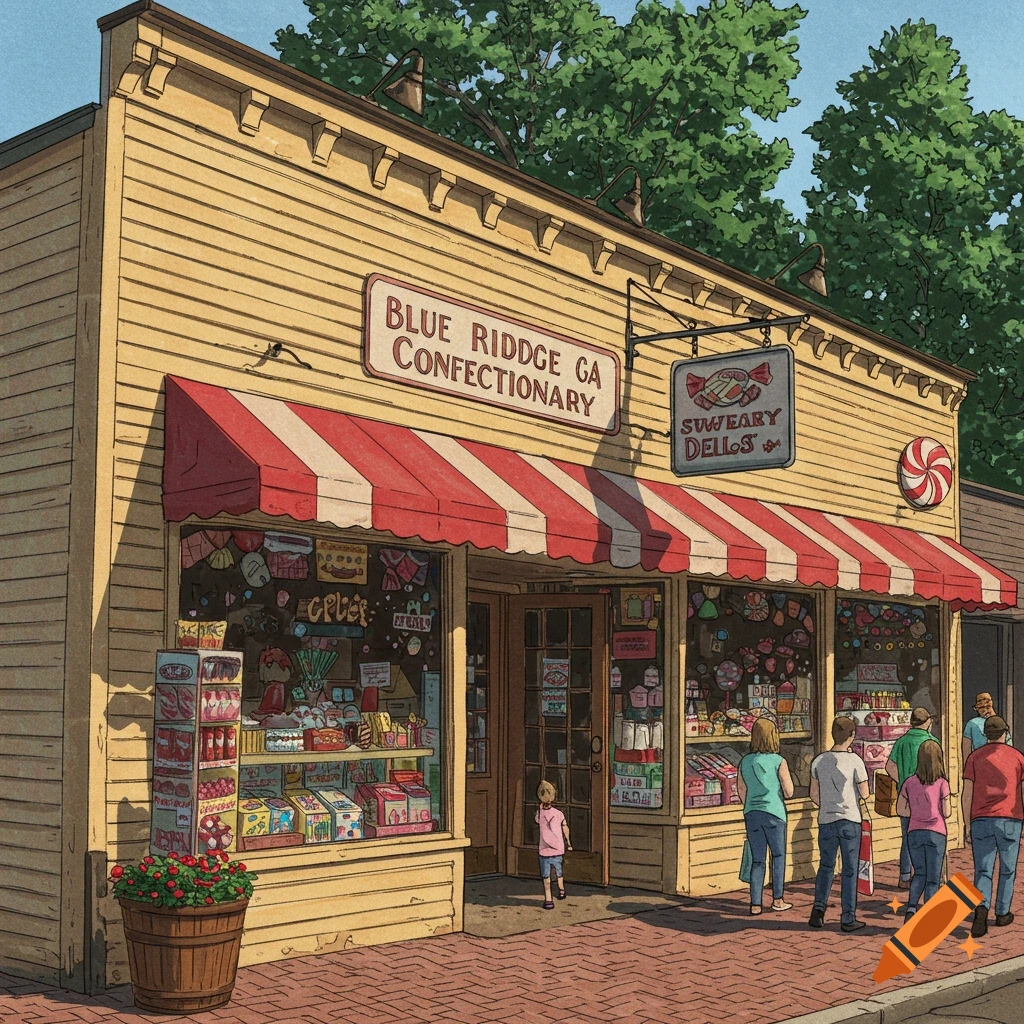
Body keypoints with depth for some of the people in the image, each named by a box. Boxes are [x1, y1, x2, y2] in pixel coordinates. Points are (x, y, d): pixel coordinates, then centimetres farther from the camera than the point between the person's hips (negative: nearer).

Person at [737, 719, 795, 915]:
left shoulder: (745, 762, 5)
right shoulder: (778, 761, -8)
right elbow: (789, 791, -5)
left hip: (751, 813, 4)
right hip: (773, 812, -4)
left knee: (757, 860, 9)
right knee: (778, 855, 14)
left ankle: (755, 904, 4)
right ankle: (777, 899, 16)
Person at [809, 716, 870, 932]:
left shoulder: (819, 761, 0)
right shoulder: (854, 761, -9)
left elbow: (814, 795, 5)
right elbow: (864, 794, -4)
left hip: (826, 821, 3)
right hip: (850, 821, -3)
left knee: (826, 866, 15)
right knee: (850, 870, 5)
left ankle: (819, 908, 2)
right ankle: (848, 918, 7)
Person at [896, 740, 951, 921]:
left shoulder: (909, 782, 2)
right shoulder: (941, 783, -7)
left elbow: (900, 810, 6)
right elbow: (947, 812, -5)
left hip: (914, 833, 3)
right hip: (936, 833, -3)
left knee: (920, 873, 19)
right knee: (933, 879, 6)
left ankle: (911, 907, 0)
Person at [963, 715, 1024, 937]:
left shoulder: (975, 757, 7)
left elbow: (967, 794, 2)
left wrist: (968, 825, 8)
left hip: (981, 820, 0)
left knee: (983, 871, 0)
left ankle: (981, 909, -23)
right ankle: (1002, 913, 23)